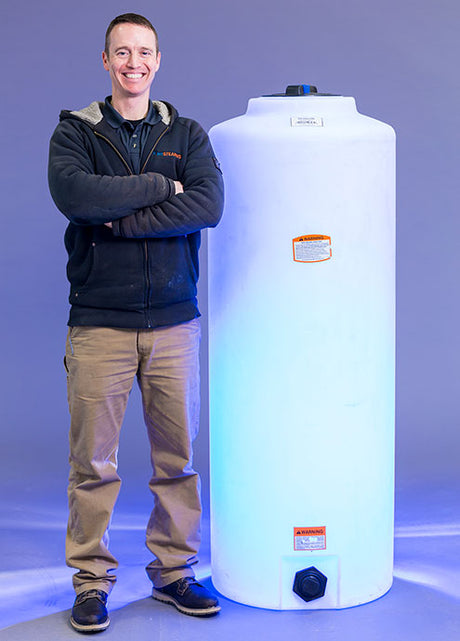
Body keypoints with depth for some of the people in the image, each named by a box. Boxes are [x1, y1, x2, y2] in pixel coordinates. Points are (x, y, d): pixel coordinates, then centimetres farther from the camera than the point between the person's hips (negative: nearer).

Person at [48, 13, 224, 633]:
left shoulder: (187, 134, 9)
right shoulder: (75, 132, 4)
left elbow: (209, 204, -9)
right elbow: (74, 194, -17)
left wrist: (121, 220, -14)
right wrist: (159, 188, -11)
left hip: (173, 320, 2)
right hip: (99, 320, -2)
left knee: (179, 455, 7)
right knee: (93, 460, 1)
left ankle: (174, 572, 22)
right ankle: (91, 580, 15)